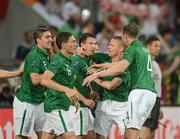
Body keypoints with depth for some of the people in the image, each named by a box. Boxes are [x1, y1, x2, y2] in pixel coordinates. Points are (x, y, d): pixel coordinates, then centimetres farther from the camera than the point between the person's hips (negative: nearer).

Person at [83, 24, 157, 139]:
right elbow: (123, 63, 28)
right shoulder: (144, 49, 23)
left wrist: (96, 74, -20)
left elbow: (120, 68, -19)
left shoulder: (132, 49, -4)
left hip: (140, 91, -9)